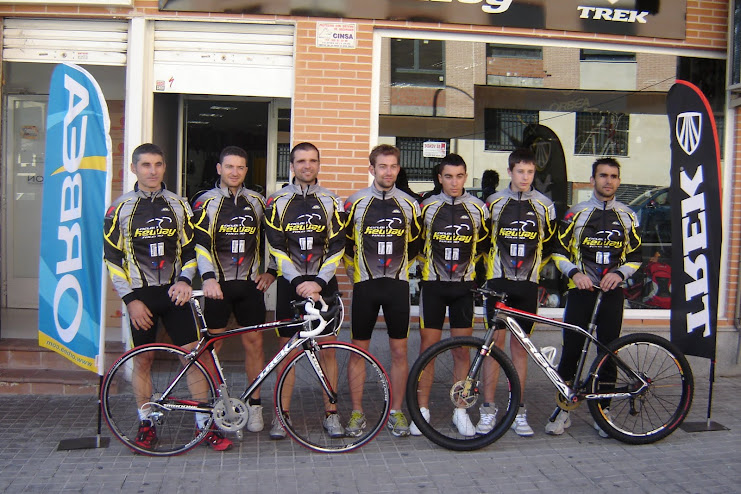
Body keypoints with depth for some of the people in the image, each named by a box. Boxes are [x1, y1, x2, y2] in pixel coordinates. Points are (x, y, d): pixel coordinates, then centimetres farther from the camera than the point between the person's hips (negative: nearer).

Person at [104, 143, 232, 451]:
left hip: (173, 292, 1)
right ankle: (146, 423, 22)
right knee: (142, 360, 6)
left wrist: (184, 281, -9)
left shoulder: (178, 205, 7)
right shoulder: (120, 208, 0)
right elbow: (113, 259, -1)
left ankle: (204, 423, 7)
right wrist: (131, 299, -8)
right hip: (140, 295, -1)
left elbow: (189, 249, 8)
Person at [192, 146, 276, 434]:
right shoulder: (206, 202, -1)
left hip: (250, 283, 3)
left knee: (254, 342, 4)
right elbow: (200, 243, -13)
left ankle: (254, 405, 15)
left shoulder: (256, 202, 10)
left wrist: (271, 271, 9)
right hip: (216, 284, -2)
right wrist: (208, 278, -25)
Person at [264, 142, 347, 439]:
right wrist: (299, 282, -12)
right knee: (286, 347, 3)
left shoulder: (332, 202, 5)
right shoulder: (277, 202, 4)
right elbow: (277, 248, -3)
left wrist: (318, 282, -11)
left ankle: (331, 414, 12)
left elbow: (336, 248, 0)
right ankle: (282, 415, 12)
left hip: (323, 284, 0)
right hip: (290, 284, 0)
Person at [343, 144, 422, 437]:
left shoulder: (409, 204, 4)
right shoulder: (355, 203, 0)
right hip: (364, 285, -1)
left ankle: (396, 412, 17)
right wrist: (355, 272, 9)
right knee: (359, 350, 4)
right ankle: (357, 412, 15)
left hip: (397, 285, 1)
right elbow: (345, 243, 9)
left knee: (399, 351, 4)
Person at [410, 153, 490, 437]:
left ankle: (460, 411, 15)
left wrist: (469, 266, 10)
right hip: (433, 285, -1)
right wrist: (428, 265, 6)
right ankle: (422, 409, 12)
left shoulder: (478, 208, 3)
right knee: (428, 346, 1)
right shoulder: (427, 207, 0)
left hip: (464, 286, 1)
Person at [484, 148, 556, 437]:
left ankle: (519, 411, 14)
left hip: (527, 284, 1)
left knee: (519, 346, 6)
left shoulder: (544, 205, 4)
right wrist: (491, 266, 8)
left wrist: (534, 266, 9)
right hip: (498, 282, -1)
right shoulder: (494, 202, 2)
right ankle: (488, 409, 7)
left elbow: (550, 245, 14)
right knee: (496, 342, -1)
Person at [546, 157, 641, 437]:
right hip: (580, 290, -2)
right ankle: (563, 409, 10)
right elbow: (560, 252, 2)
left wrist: (619, 273, -9)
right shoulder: (576, 214, 2)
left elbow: (635, 257, 10)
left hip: (612, 292, 2)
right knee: (570, 352, -2)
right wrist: (574, 273, -15)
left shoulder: (627, 216, 8)